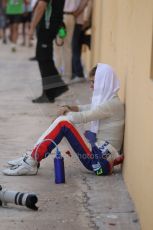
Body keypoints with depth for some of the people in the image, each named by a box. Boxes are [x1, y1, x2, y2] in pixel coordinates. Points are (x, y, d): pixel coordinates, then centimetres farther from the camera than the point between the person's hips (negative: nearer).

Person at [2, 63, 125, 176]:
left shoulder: (112, 103, -15)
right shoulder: (105, 99, 13)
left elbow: (82, 117, -17)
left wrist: (67, 113, 2)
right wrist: (69, 108, 3)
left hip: (101, 161, -9)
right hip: (98, 153, 9)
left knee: (63, 123, -17)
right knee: (63, 121, 5)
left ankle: (31, 163, -15)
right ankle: (32, 157, 1)